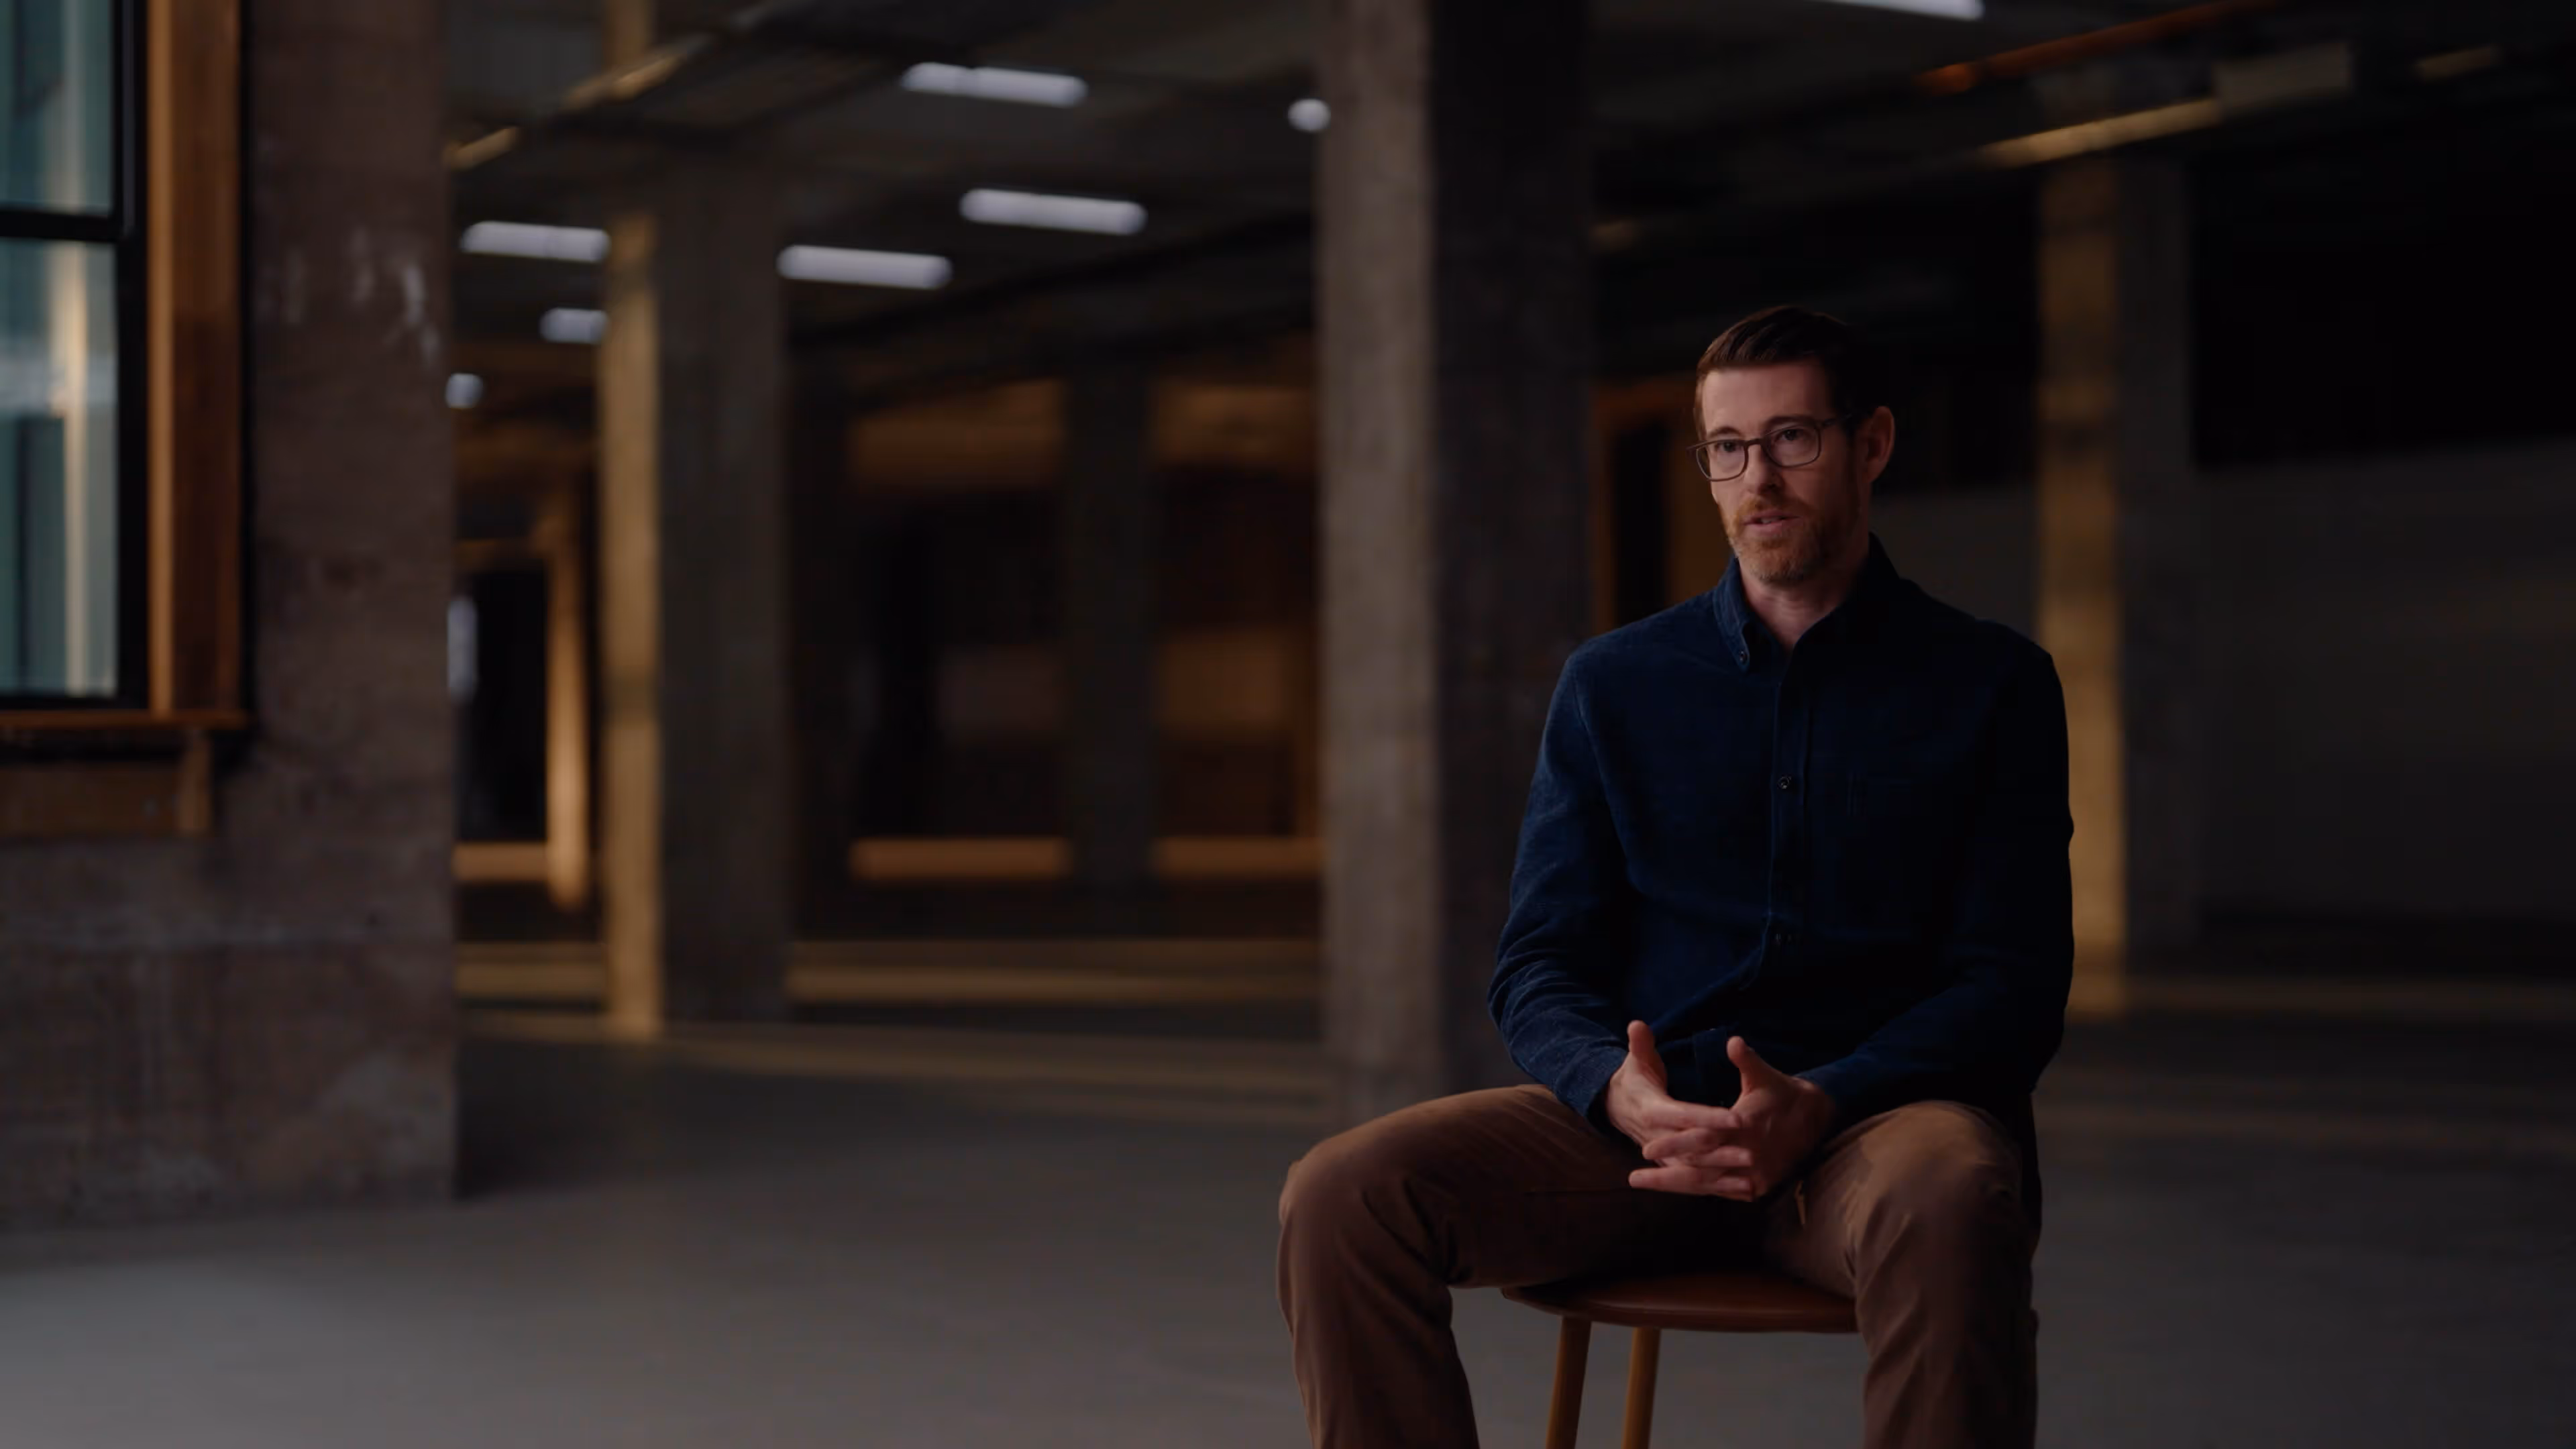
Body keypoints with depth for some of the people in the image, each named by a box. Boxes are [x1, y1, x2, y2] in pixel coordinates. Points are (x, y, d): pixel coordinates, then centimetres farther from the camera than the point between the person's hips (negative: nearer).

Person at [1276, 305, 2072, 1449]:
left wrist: (1817, 1106, -18)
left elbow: (2012, 989, 1)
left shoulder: (1990, 686, 8)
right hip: (1649, 1120, 3)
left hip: (1878, 1110, -2)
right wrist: (1620, 1091, -14)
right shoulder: (1614, 686, 15)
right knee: (1340, 1197, -23)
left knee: (1948, 1204, -40)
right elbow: (1538, 967, 11)